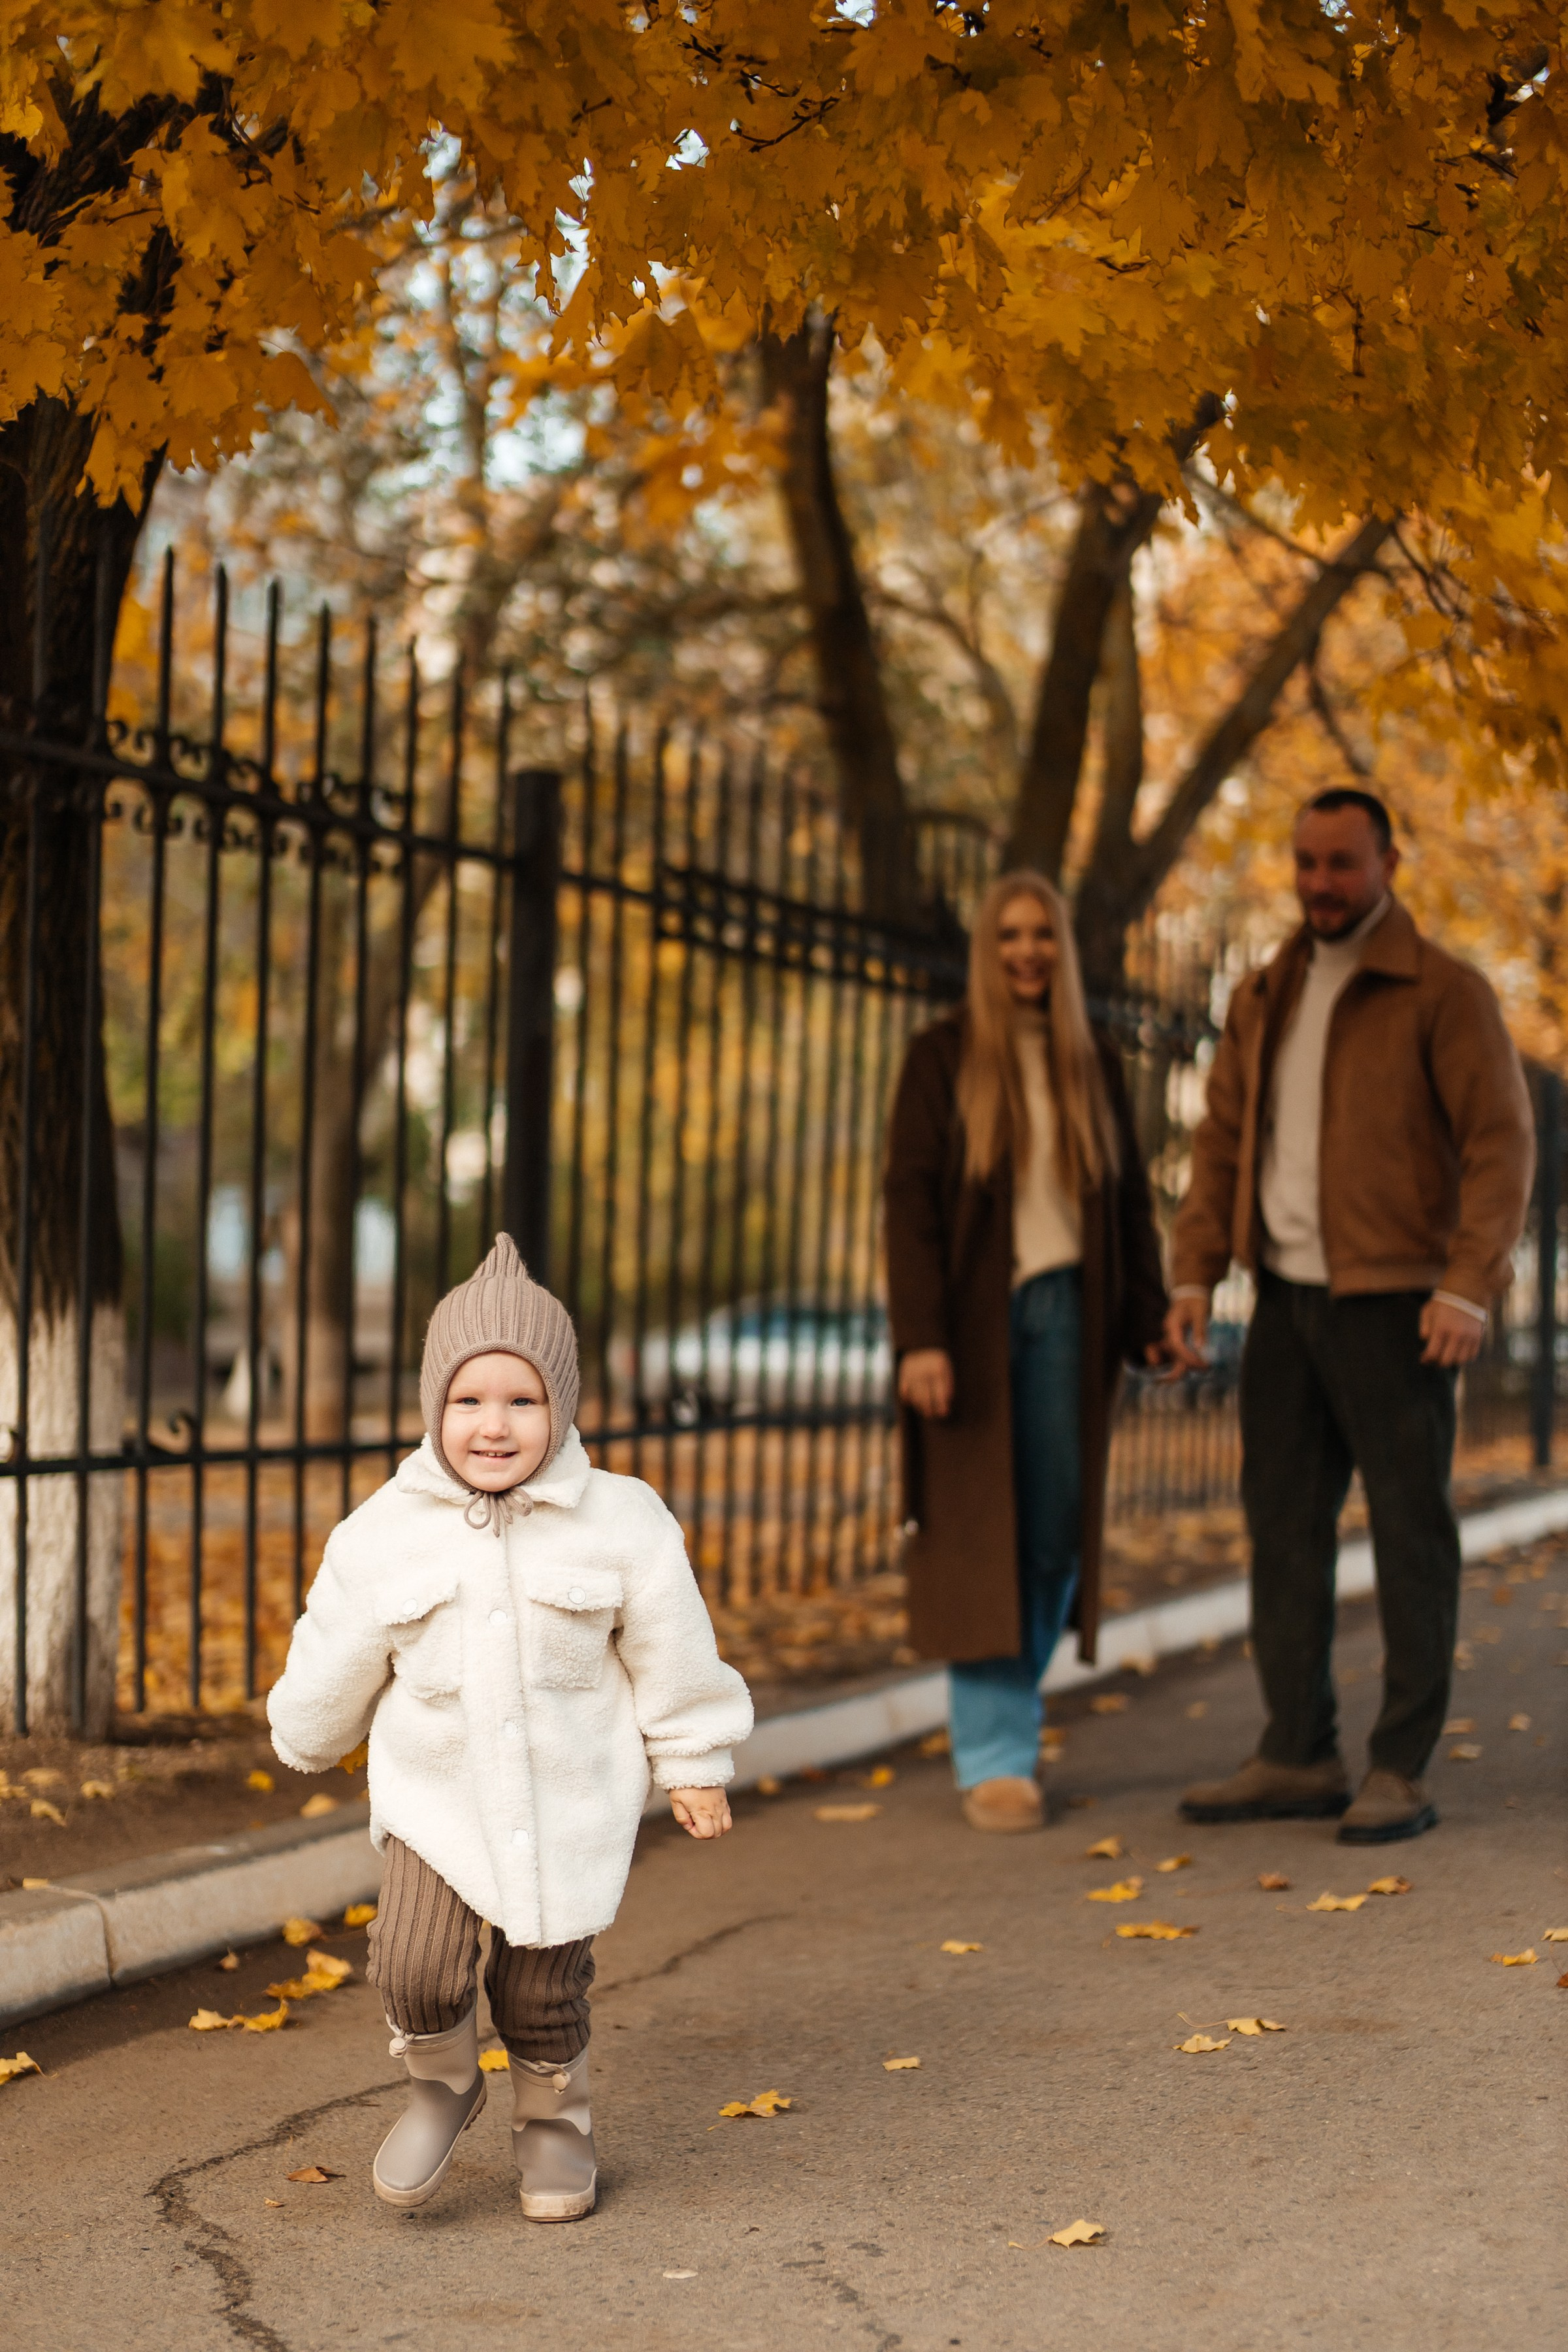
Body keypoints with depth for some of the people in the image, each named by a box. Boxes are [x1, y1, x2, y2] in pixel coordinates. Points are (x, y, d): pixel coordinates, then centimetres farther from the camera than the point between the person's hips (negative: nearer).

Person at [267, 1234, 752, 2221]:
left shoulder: (620, 1524, -10)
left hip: (574, 1803, -1)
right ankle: (444, 2083, 19)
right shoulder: (386, 1534, -8)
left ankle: (554, 2120, 35)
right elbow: (336, 1659, 7)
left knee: (544, 1992, 6)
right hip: (437, 1794, 1)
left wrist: (695, 1767, 7)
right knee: (416, 1972, -13)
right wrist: (309, 1743, 19)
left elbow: (671, 1653, 1)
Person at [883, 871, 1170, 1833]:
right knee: (981, 1536, -3)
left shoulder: (1096, 1065, 12)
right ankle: (995, 1759, 2)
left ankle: (1010, 1709, 24)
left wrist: (1153, 1317, 3)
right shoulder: (943, 1058, 1)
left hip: (1067, 1313, 3)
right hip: (975, 1318, -3)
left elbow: (1130, 1200, 13)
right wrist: (920, 1337, -14)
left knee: (1056, 1528, 3)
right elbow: (908, 1199, -5)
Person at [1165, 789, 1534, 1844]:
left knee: (1411, 1531, -1)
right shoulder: (1266, 998, 14)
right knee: (1283, 1523, 7)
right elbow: (1222, 1142, 15)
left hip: (1395, 1304, -6)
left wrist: (1469, 1287, -21)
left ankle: (1402, 1773, 3)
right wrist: (1194, 1276, 5)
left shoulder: (1445, 992, -5)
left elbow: (1503, 1142, -11)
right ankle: (1298, 1757, 14)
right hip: (1289, 1298, 6)